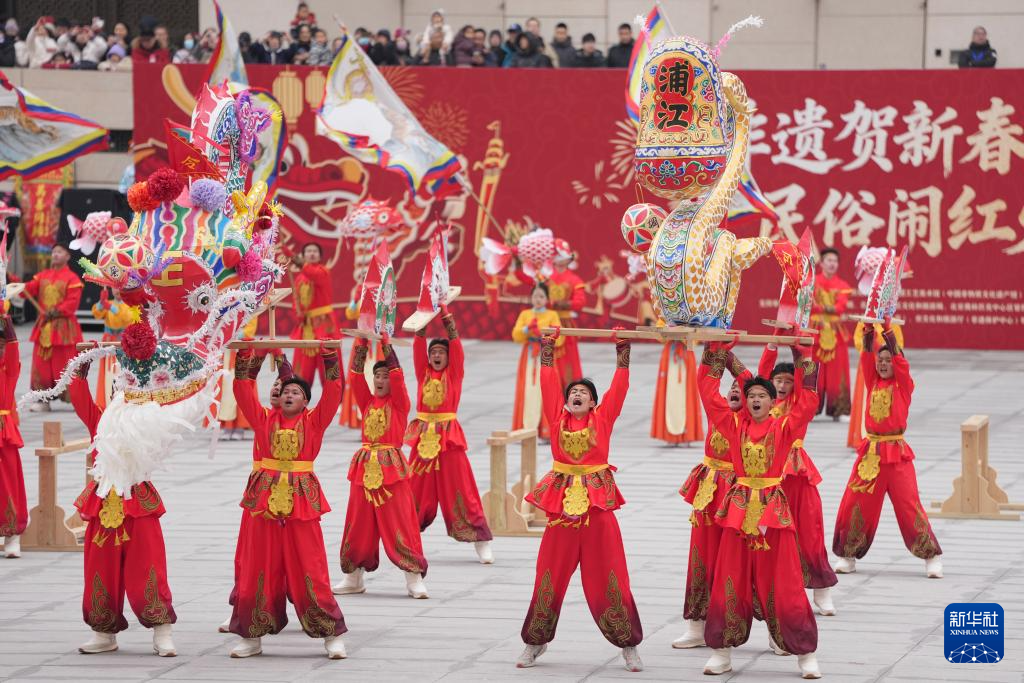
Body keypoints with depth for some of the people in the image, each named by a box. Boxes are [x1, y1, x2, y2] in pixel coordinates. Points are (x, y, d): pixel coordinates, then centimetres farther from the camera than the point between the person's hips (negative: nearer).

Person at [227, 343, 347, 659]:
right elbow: (244, 391, 5)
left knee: (310, 572, -3)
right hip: (266, 499, 3)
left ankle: (332, 637, 3)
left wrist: (329, 357, -10)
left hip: (302, 502, -2)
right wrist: (245, 358, -1)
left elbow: (333, 392, -4)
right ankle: (252, 637, 15)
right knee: (258, 572, 6)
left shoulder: (314, 421, 4)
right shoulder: (265, 419, 9)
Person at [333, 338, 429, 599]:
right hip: (365, 467, 4)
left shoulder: (399, 403, 0)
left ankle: (414, 579, -4)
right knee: (359, 526, 7)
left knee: (400, 524, -6)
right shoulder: (367, 402, 11)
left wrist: (385, 342, -11)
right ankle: (353, 578, 16)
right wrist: (362, 344, -6)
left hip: (391, 469, -4)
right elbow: (356, 377, 1)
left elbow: (397, 375, -12)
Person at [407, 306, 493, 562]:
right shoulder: (423, 374, 9)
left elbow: (455, 342, -5)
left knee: (459, 491, -3)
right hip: (423, 437, 3)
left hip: (449, 437, -3)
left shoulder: (454, 373, 3)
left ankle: (481, 542, 1)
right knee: (417, 492, 6)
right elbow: (419, 345, 2)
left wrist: (446, 315, -9)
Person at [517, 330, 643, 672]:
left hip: (597, 501, -2)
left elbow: (619, 386, 2)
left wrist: (623, 349, 0)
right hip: (562, 500, 2)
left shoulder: (602, 418, 3)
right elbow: (549, 384, 6)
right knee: (550, 575, 6)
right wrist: (547, 349, 6)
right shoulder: (557, 417, 6)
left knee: (607, 576, 0)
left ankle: (628, 646, 7)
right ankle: (536, 642, 18)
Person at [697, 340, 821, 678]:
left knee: (783, 586, -1)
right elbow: (709, 395, 2)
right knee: (730, 584, 4)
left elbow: (807, 401, -8)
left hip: (773, 509, -2)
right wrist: (714, 353, -2)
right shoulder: (735, 425, 4)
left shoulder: (784, 428, -1)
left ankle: (805, 654, 6)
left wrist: (801, 357, -8)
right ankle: (722, 652, 13)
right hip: (738, 509, 2)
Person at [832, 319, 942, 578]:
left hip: (897, 452, -4)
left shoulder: (904, 385, 0)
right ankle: (848, 556, 14)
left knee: (908, 504, -6)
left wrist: (888, 329, -19)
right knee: (855, 504, 1)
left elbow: (899, 358, -13)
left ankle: (932, 557, 3)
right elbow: (867, 356, -3)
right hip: (870, 451, 4)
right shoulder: (873, 383, 9)